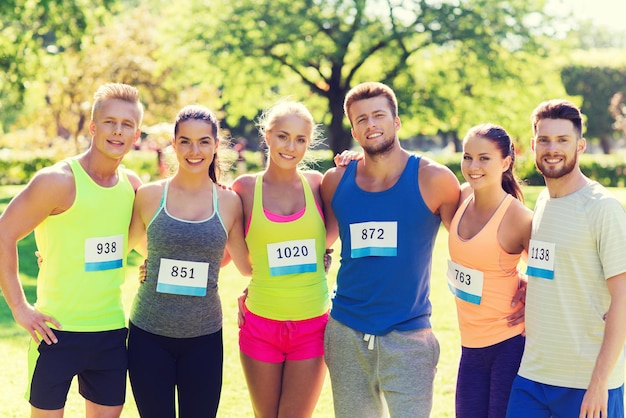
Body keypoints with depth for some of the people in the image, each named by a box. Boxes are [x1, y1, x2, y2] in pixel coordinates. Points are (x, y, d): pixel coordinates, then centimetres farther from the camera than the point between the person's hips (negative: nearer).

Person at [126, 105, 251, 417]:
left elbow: (247, 265, 9)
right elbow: (133, 244, 15)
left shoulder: (229, 202, 0)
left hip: (204, 338, 1)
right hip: (149, 335, 0)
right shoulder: (150, 195, -2)